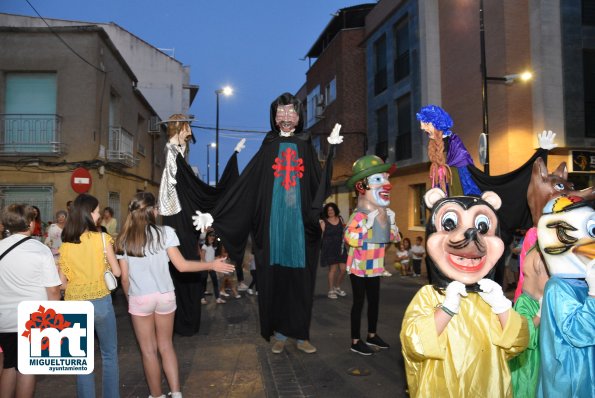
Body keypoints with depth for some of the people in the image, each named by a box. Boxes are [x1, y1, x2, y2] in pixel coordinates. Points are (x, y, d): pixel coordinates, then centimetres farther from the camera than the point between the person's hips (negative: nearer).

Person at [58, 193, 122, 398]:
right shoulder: (102, 238, -10)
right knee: (109, 355, 14)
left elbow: (62, 282, 2)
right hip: (100, 302, -2)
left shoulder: (65, 245, -1)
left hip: (74, 305, 3)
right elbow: (116, 272, -4)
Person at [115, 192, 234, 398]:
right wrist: (212, 265, 0)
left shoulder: (124, 239, -4)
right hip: (165, 296, 1)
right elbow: (182, 265, -10)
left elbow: (124, 277, -1)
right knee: (166, 346, 17)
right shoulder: (165, 233, -9)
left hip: (139, 299, 0)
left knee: (149, 350, 12)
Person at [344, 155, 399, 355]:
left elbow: (393, 239, 15)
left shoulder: (385, 214, 3)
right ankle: (355, 341, 13)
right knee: (359, 302, 1)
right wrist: (367, 224, -33)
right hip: (359, 266, -7)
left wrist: (391, 222, 1)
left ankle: (372, 335, 33)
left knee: (374, 301, 17)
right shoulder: (359, 215, -22)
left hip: (374, 267, 8)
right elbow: (350, 239, -35)